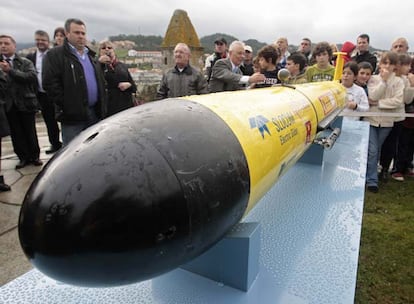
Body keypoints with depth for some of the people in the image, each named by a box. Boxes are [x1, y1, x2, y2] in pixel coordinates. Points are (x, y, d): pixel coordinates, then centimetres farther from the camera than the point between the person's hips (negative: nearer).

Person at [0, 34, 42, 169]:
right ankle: (23, 157, 19)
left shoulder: (25, 62, 1)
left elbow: (32, 77, -16)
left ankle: (34, 156, 21)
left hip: (25, 102, -2)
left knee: (30, 132, 8)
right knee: (16, 133, 7)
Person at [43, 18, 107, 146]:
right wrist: (67, 106, -15)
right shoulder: (55, 55, -4)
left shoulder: (90, 55, 18)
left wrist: (102, 107, 9)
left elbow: (101, 81, 19)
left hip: (95, 112, 6)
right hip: (73, 116, -6)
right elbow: (50, 84, -12)